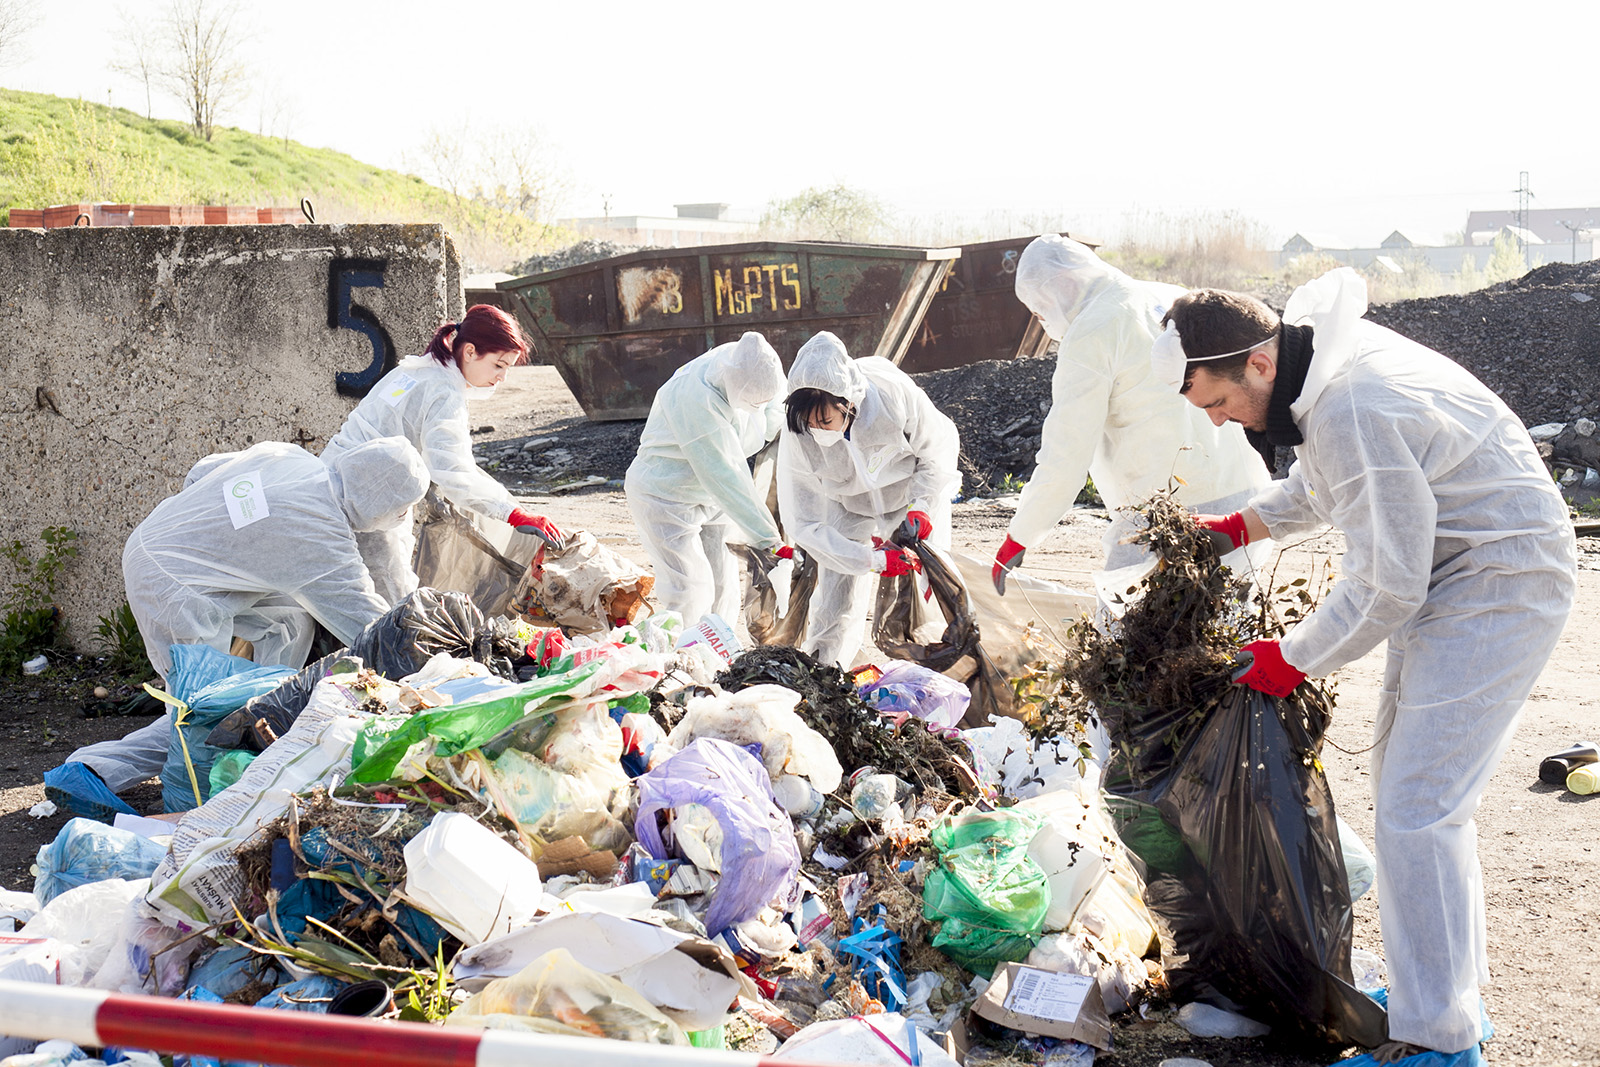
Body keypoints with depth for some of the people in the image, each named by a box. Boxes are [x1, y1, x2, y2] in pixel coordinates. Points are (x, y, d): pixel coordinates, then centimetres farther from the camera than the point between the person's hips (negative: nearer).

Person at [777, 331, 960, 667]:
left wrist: (921, 505, -28)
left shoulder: (894, 394, -36)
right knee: (836, 594, -6)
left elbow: (940, 449, -16)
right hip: (848, 507, 1)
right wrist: (873, 560, -31)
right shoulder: (797, 437, -32)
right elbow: (804, 524, -25)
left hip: (913, 492, 0)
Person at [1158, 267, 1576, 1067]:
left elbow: (1385, 585, -25)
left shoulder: (1354, 411, -31)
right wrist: (1241, 527, 13)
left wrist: (1294, 659, -12)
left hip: (1498, 588, -10)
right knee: (1406, 784, 16)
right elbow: (1327, 482, 22)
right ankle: (1451, 990, 29)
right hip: (1443, 573, 10)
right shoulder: (1320, 358, 0)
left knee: (1416, 810, -12)